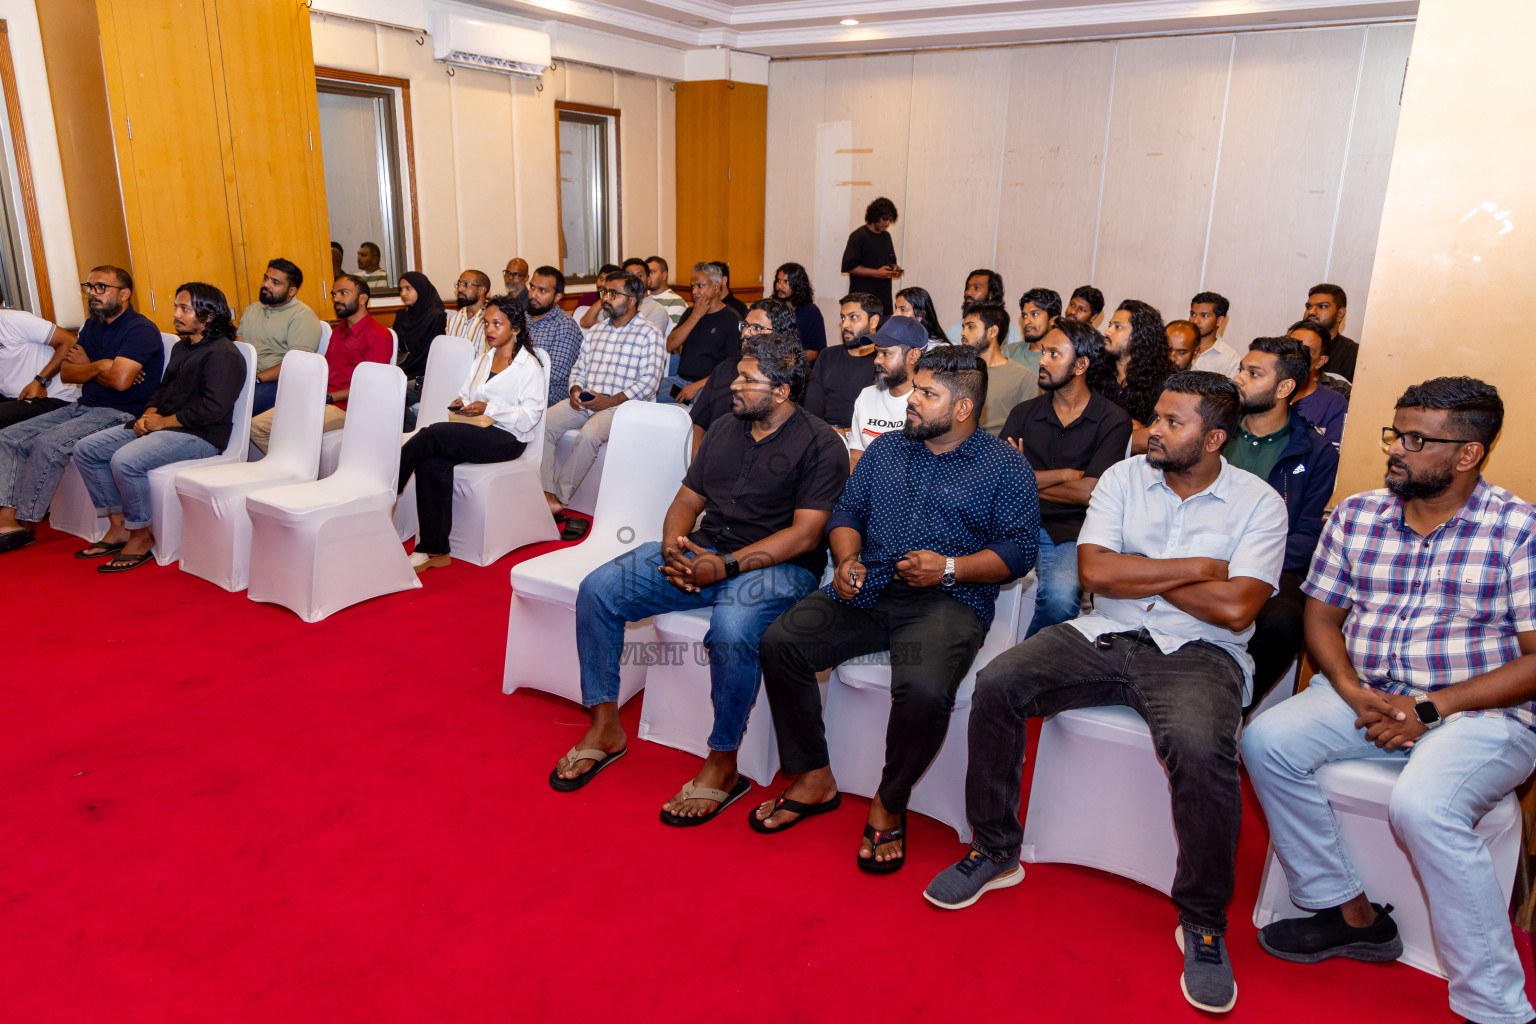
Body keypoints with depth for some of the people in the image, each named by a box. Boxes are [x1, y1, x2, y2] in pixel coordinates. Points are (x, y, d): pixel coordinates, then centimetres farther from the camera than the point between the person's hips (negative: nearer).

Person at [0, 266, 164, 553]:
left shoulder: (140, 330, -12)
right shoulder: (92, 325, 17)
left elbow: (120, 380, -24)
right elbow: (66, 373, 11)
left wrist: (86, 366, -3)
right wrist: (99, 367, -9)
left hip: (121, 413, -10)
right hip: (83, 407, 10)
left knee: (48, 443, -27)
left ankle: (26, 524, -15)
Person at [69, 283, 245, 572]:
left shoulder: (223, 354, -13)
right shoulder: (181, 347, 20)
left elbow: (212, 409, -22)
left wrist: (162, 422, -15)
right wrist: (148, 415, 4)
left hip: (200, 435, -10)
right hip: (160, 425, 10)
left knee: (125, 460, -29)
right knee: (86, 449, 2)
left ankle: (141, 537, -10)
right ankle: (118, 527, 4)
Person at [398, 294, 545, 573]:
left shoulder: (530, 366, 1)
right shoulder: (483, 359, 25)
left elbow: (530, 416, -9)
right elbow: (466, 393, 24)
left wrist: (488, 409, -18)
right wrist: (461, 404, 0)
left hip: (507, 439, -6)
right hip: (475, 433, 6)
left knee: (431, 434, -27)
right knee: (432, 465, -26)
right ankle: (434, 549, -26)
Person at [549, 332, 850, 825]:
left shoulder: (821, 445, -6)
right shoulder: (725, 428, 15)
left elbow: (804, 533, -15)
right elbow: (687, 498, 17)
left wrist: (727, 566, -23)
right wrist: (673, 545, -6)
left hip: (775, 565, -6)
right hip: (700, 549, 7)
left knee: (731, 632, -38)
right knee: (597, 589, -10)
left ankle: (722, 766, -16)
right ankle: (604, 728, 1)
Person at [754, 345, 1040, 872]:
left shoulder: (1006, 466, 5)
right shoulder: (885, 449, 19)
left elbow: (1020, 549, -1)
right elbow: (847, 510, 19)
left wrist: (950, 568, -14)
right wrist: (847, 560, -1)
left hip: (948, 600, -4)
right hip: (865, 591, 5)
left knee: (923, 691, -34)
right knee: (779, 643, -16)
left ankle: (889, 805, -4)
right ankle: (814, 779, 1)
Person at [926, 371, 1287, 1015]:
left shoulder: (1258, 503, 0)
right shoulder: (1124, 477, 8)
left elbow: (1235, 608, -12)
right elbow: (1095, 570, -5)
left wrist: (1136, 572, -5)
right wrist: (1193, 567, -7)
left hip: (1196, 654, -3)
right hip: (1104, 637, 3)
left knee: (1201, 748, -35)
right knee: (996, 684, -19)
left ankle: (1203, 923, -9)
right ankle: (995, 851, 1)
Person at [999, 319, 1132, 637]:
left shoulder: (1113, 421, 2)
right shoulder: (1024, 413, 13)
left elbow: (1087, 491, -9)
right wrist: (1064, 474, -5)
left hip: (1070, 535, -3)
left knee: (1060, 596, -34)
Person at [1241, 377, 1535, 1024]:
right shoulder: (1356, 516, 7)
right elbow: (1321, 615, 9)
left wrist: (1432, 708, -18)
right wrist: (1353, 693, -9)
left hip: (1481, 711, -5)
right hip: (1366, 697, 5)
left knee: (1422, 804, -33)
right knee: (1266, 740, -17)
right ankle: (1350, 913, 0)